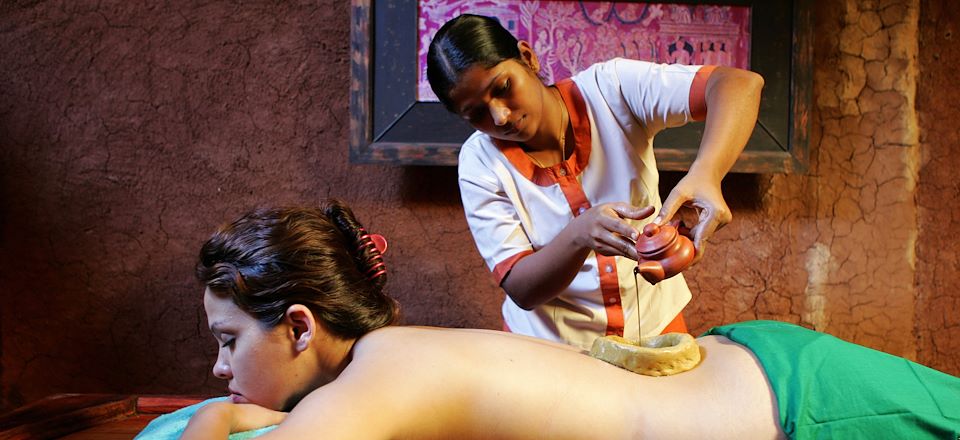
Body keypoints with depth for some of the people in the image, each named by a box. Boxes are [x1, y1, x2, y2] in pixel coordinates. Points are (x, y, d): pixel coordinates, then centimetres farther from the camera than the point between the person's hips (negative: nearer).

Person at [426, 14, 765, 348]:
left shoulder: (609, 89, -17)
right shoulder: (480, 162, -16)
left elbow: (740, 84, -28)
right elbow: (521, 290, -19)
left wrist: (706, 174, -46)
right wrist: (579, 235, -38)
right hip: (551, 344, 1)